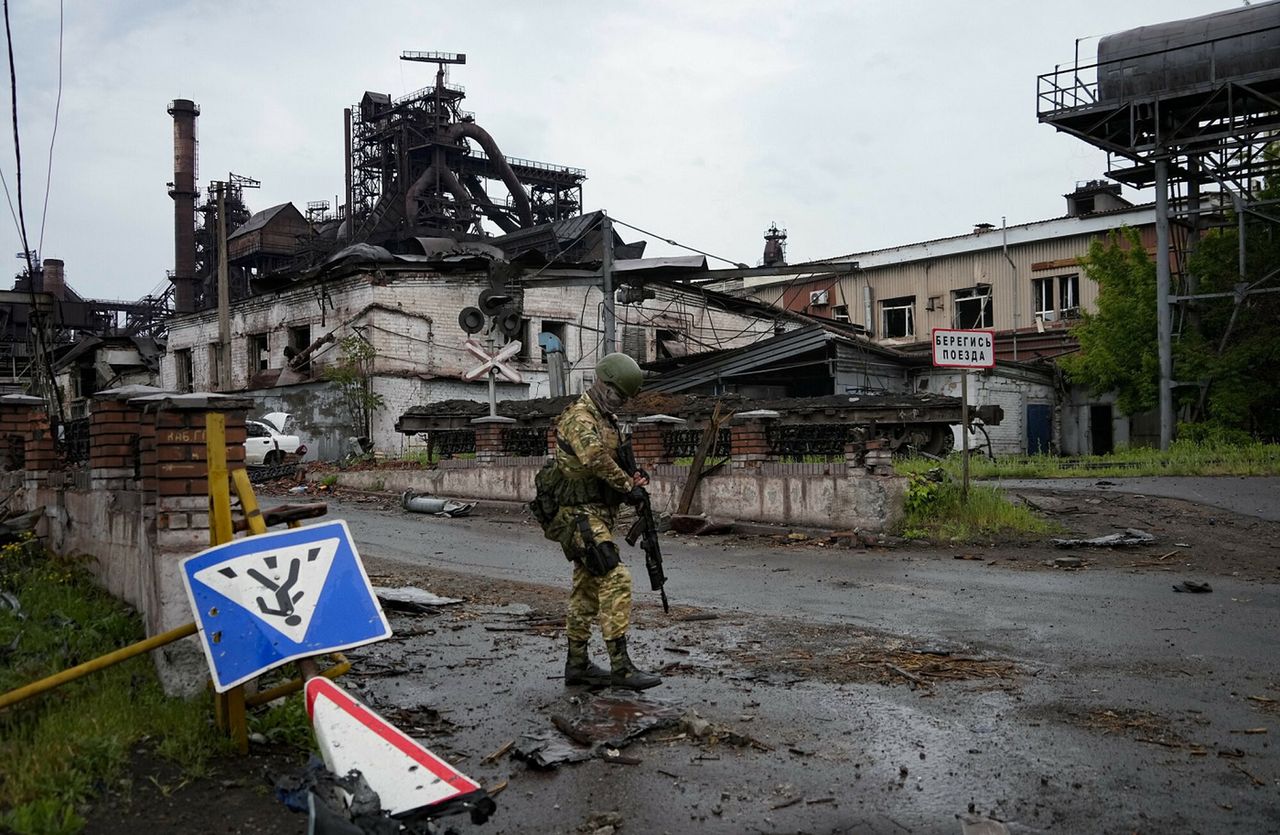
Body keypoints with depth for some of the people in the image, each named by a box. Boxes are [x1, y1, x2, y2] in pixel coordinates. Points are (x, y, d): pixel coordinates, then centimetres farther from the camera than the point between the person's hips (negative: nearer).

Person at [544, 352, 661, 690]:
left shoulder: (607, 420, 17)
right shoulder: (578, 417, -14)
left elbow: (615, 462, 25)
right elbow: (596, 458, -31)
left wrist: (630, 480, 3)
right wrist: (627, 484, -17)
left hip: (600, 514, 10)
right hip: (582, 514, -10)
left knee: (587, 589, 13)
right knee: (616, 580, -17)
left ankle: (576, 664, 22)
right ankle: (620, 666, -16)